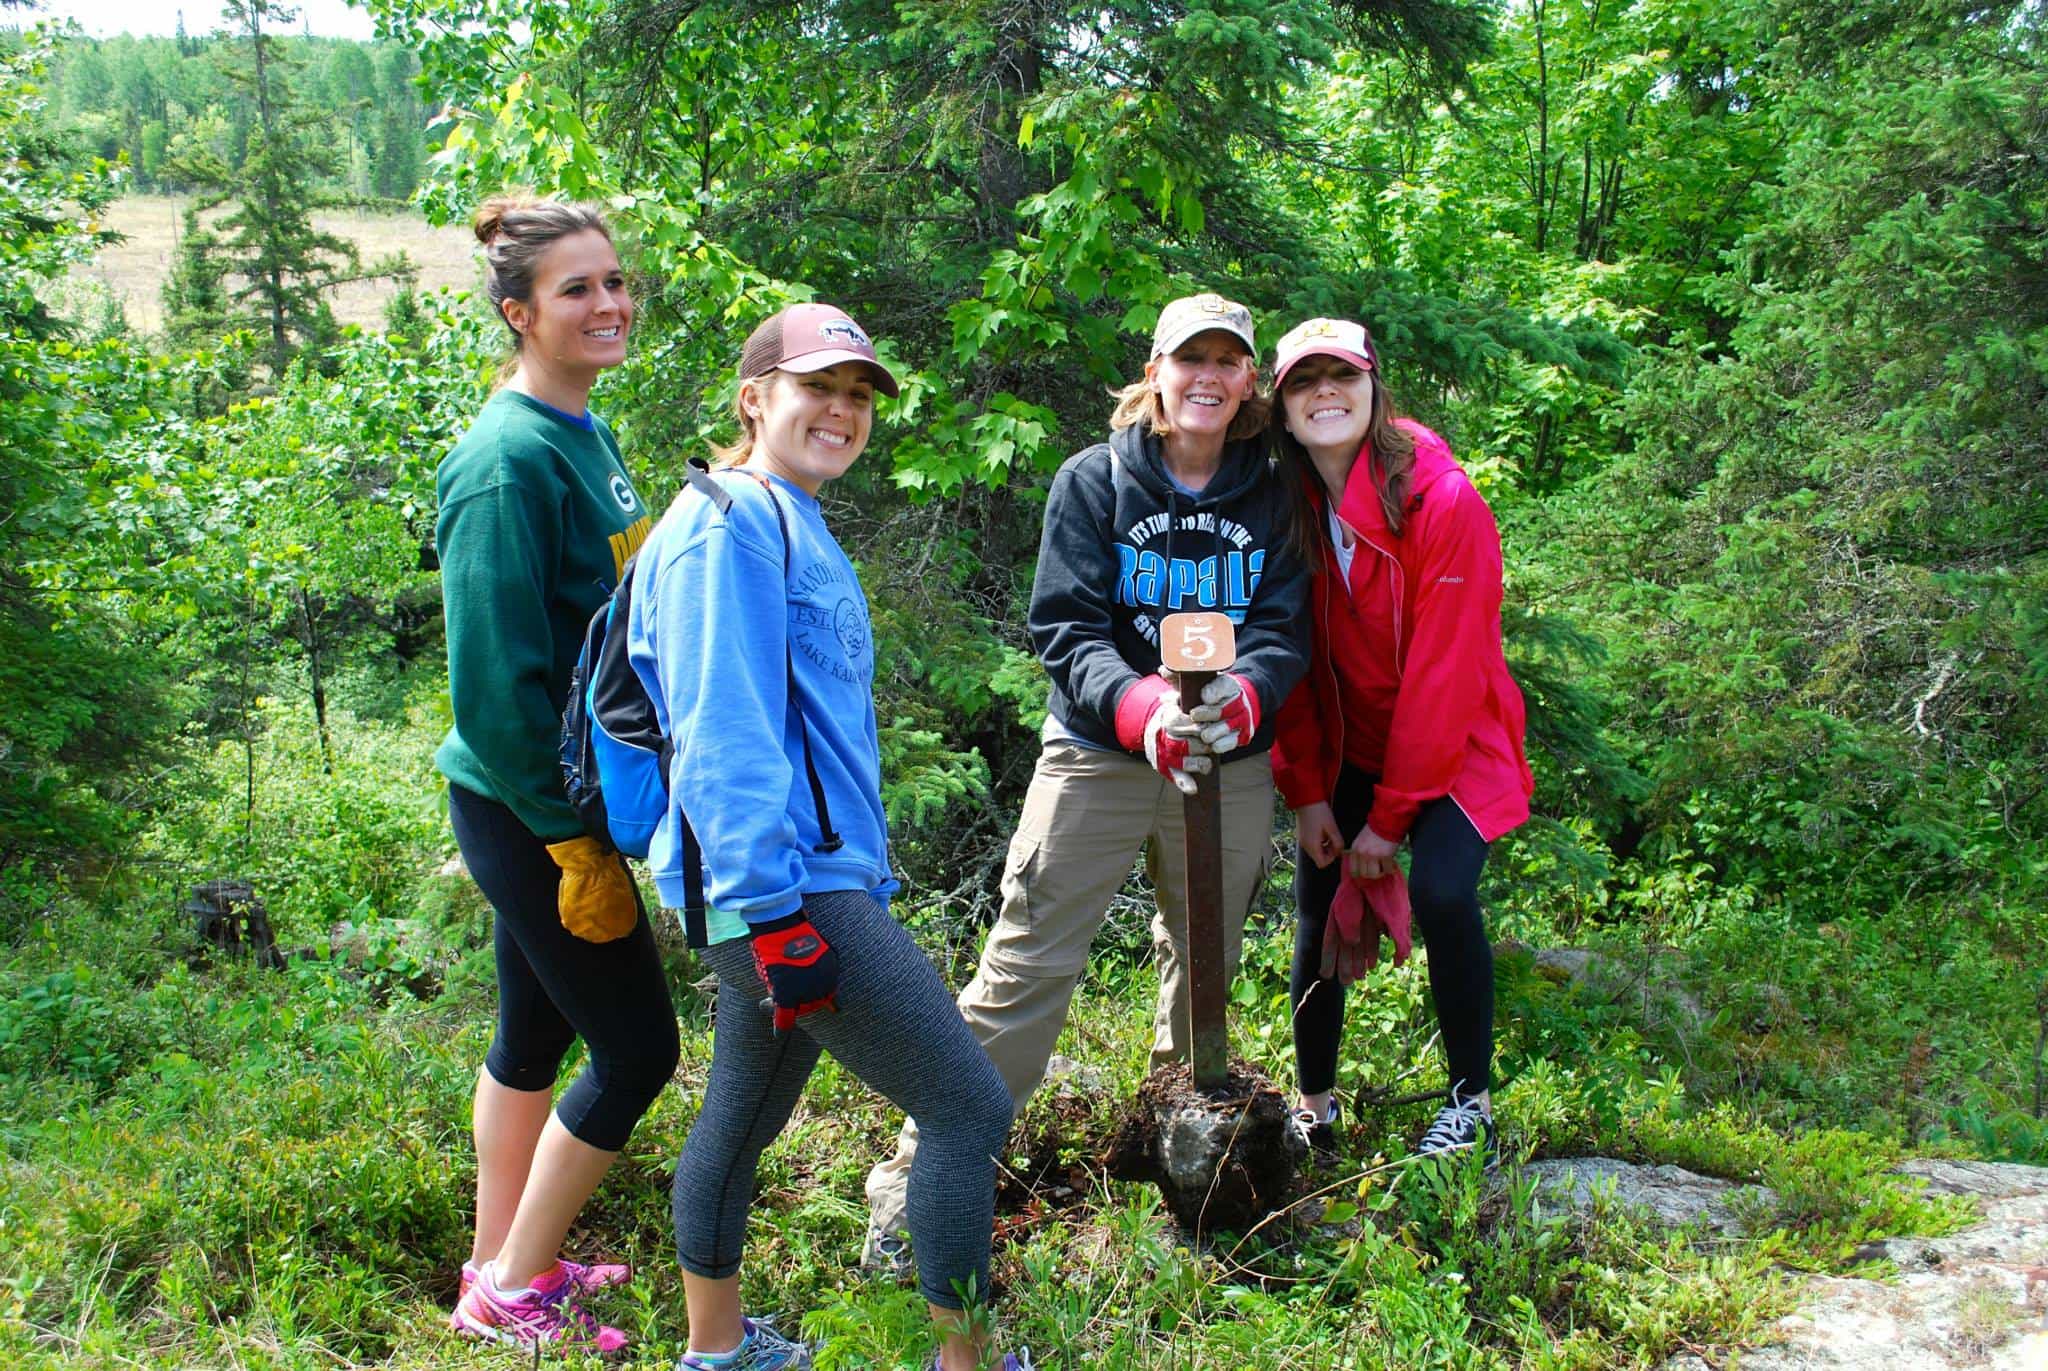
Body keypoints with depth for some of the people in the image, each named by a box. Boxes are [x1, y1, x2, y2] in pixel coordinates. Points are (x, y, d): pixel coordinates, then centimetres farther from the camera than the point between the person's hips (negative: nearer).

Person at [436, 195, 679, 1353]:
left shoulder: (586, 433, 8)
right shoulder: (511, 459, -20)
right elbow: (497, 679, -23)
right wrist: (577, 841, -20)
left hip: (560, 793, 9)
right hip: (531, 809, -9)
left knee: (538, 1034, 19)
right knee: (638, 1047, 0)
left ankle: (499, 1264, 36)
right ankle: (514, 1293, 18)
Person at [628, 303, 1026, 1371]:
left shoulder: (799, 531, 19)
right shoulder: (731, 525, -12)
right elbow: (721, 737, -19)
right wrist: (775, 914, -23)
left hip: (804, 883, 10)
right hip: (777, 886, -10)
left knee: (744, 1116, 20)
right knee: (969, 1108, -6)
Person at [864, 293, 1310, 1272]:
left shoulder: (1269, 496, 4)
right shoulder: (1094, 480, -4)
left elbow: (1284, 630, -3)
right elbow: (1065, 628, -11)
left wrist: (1240, 699, -26)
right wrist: (1141, 709, -29)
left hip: (1230, 767, 3)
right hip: (1096, 753, -3)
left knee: (1205, 962, 18)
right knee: (1026, 966, -6)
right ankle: (919, 1176, 3)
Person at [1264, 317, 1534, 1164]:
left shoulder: (1443, 500, -20)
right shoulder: (1285, 506, -6)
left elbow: (1443, 671, -19)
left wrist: (1391, 815, -16)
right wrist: (1307, 791, -7)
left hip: (1451, 743, -4)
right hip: (1343, 744, 4)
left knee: (1442, 895, -21)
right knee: (1318, 908, -1)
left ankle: (1471, 1103, -1)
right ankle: (1314, 1102, 17)